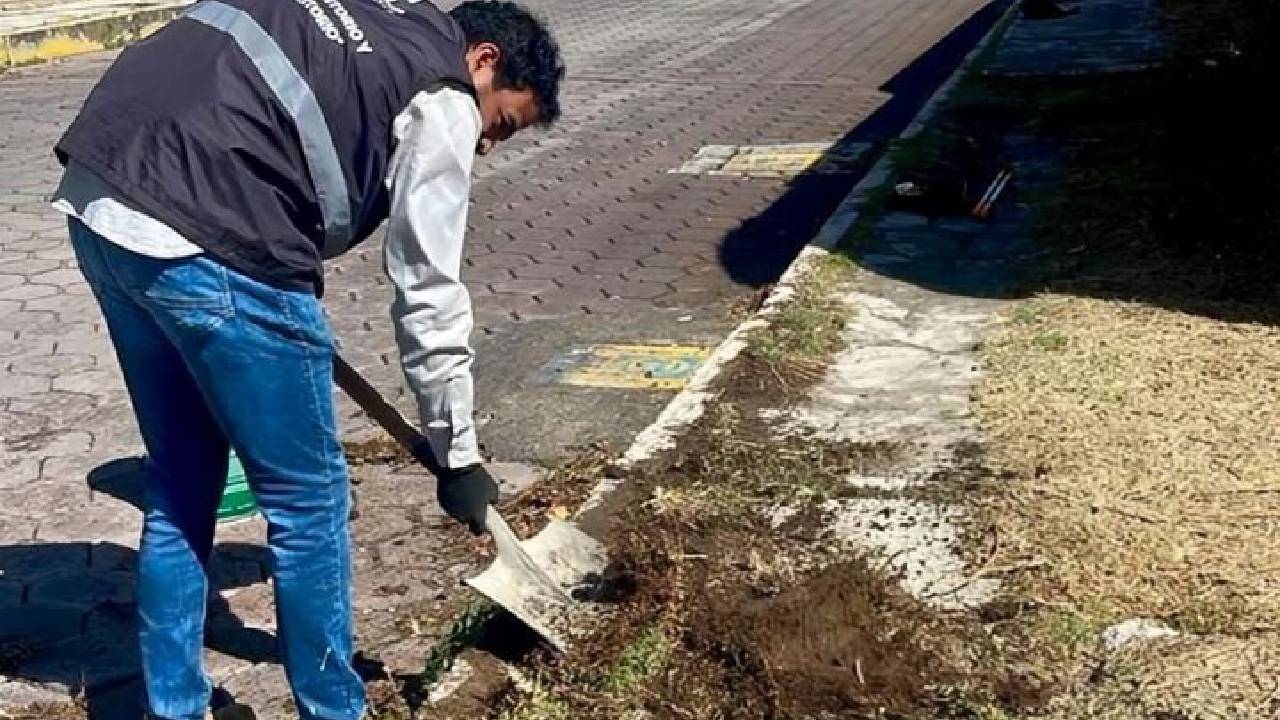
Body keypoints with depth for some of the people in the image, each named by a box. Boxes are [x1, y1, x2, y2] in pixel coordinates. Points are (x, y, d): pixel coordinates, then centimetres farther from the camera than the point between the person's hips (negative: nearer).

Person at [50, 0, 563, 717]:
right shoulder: (440, 99, 1)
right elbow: (430, 295, 0)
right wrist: (458, 452, 10)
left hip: (98, 199, 9)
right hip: (203, 245, -9)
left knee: (181, 483, 21)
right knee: (309, 499, 7)